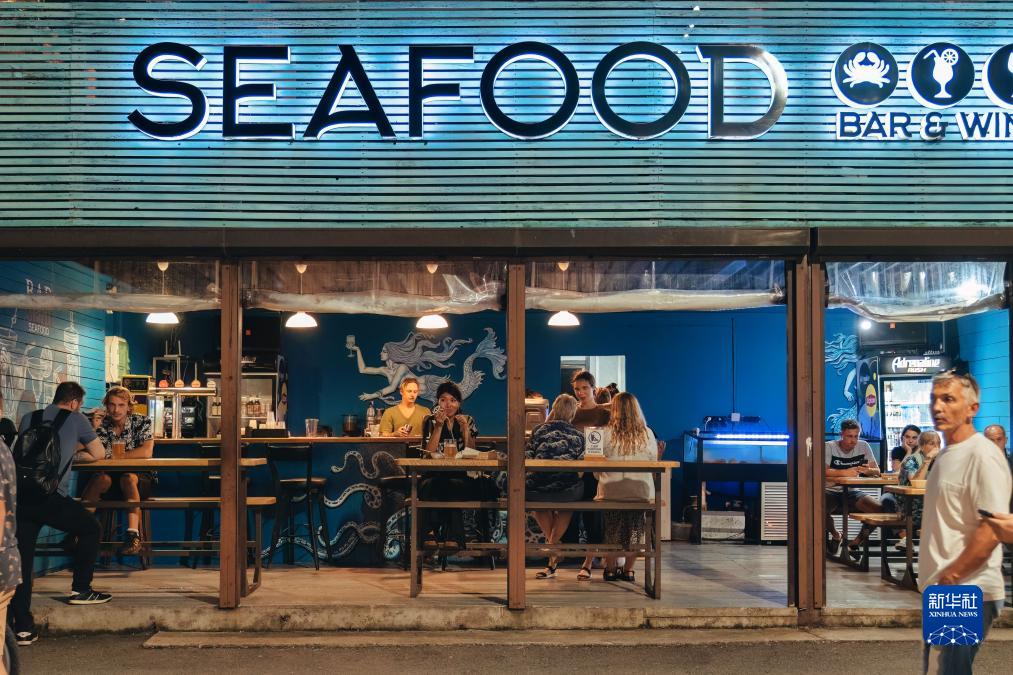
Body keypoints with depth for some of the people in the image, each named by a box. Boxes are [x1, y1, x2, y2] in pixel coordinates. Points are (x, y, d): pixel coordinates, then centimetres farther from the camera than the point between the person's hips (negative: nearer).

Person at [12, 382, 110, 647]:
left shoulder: (28, 418, 22)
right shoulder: (75, 419, 10)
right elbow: (99, 454, 19)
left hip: (20, 494, 5)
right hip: (49, 497, -4)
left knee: (21, 561, 8)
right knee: (90, 528, 20)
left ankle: (23, 627, 8)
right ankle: (80, 590, 23)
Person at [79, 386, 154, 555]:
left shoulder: (142, 422, -2)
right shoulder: (102, 425, 5)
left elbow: (146, 452, -17)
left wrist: (113, 457, -13)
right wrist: (94, 428, -15)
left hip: (140, 479, -2)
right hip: (112, 482, 2)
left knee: (128, 478, -36)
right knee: (102, 478, -31)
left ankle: (133, 534, -43)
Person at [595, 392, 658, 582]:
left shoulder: (606, 433, -8)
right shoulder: (647, 434, -1)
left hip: (611, 491, -1)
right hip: (642, 492, 1)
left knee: (611, 530, 19)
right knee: (636, 529, 19)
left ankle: (610, 569, 24)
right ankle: (628, 570, 23)